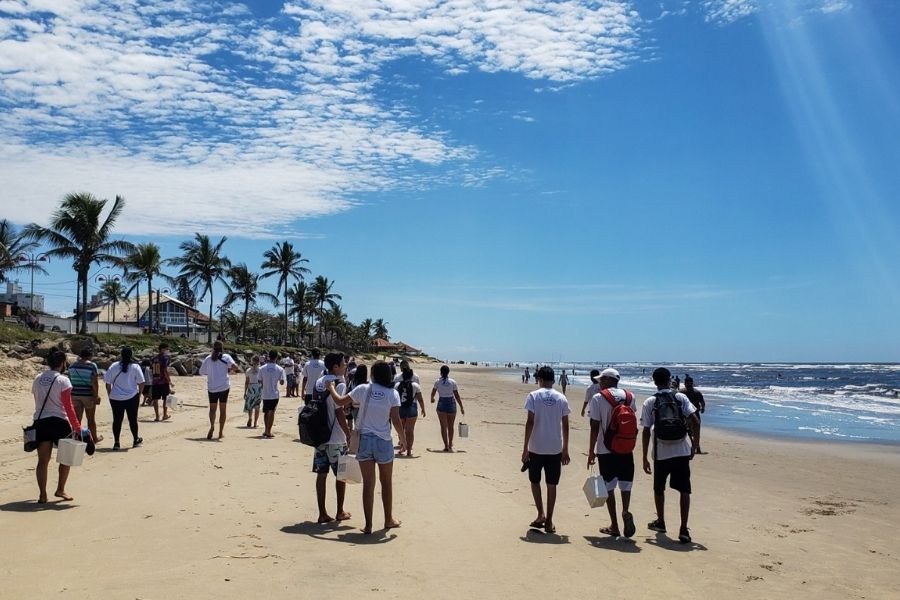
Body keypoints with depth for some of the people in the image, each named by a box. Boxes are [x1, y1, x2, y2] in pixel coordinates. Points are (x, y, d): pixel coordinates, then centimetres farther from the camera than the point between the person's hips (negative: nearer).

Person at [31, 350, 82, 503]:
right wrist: (77, 427, -9)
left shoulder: (37, 380, 10)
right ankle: (60, 490, 14)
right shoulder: (62, 380, -8)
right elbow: (68, 407, -11)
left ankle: (42, 494, 2)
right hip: (59, 422, -5)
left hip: (40, 422, 5)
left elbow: (38, 402, 14)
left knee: (43, 460, 5)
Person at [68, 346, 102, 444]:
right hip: (88, 395, -4)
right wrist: (96, 396, -9)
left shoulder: (72, 365, 6)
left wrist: (71, 394, 20)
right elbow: (95, 383, -14)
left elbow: (69, 380, 12)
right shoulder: (92, 366, -10)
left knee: (77, 418, 6)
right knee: (91, 418, 10)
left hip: (75, 395, 4)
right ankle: (94, 438, 23)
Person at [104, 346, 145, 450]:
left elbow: (108, 383, 3)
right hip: (132, 398, -1)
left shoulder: (113, 366, 0)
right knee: (133, 419, 12)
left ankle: (116, 443, 7)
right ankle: (135, 440, 24)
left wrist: (110, 395, 13)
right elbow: (141, 383, -5)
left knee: (117, 420, 7)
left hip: (116, 398, 1)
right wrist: (139, 395, 8)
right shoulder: (136, 367, -5)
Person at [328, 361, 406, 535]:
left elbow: (340, 402, 1)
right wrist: (403, 440, 3)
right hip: (384, 442, 0)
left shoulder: (363, 389, -4)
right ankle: (389, 520, 28)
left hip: (364, 440, 1)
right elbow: (396, 421, -10)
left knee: (368, 484, 5)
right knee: (387, 482, 17)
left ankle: (368, 525, 7)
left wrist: (331, 388, 19)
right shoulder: (392, 393, -7)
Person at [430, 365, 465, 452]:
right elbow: (457, 396, -5)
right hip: (451, 404, 1)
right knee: (450, 426, 15)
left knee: (443, 426, 2)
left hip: (441, 404, -1)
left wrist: (432, 399, 33)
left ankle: (446, 446, -6)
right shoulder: (453, 382, -5)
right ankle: (450, 445, 26)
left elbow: (433, 393, 10)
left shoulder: (437, 382, -3)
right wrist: (462, 407, 2)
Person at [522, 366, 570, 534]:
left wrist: (525, 448, -7)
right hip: (556, 449, 2)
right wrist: (565, 450, 12)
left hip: (536, 448, -2)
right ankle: (549, 521, 10)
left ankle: (541, 514, 8)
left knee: (535, 481, 16)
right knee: (552, 485, 9)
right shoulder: (561, 399, 3)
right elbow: (565, 426, 4)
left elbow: (530, 422, -11)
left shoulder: (533, 396, -6)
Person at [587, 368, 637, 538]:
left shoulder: (598, 398, -8)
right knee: (625, 484, 14)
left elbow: (595, 427, -10)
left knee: (609, 487, 7)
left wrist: (591, 451, -3)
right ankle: (626, 512, -10)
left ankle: (614, 526, 10)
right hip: (627, 449, 3)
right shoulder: (630, 396, 4)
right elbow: (633, 424, 11)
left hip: (606, 450, -3)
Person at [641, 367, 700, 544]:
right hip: (682, 451, 0)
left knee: (659, 488, 19)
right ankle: (684, 530, -2)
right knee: (684, 490, 5)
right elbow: (694, 420, -7)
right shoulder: (680, 397, 3)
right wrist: (694, 443, 5)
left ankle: (660, 522, 34)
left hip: (661, 453, 0)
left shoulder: (650, 402, 1)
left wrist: (645, 458, 4)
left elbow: (646, 431, -1)